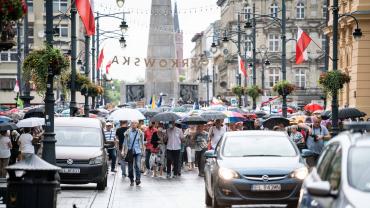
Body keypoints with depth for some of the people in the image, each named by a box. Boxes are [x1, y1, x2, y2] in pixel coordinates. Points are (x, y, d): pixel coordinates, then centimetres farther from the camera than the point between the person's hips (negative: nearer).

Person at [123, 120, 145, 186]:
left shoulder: (140, 132, 5)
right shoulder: (128, 132, 2)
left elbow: (142, 142, 12)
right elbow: (125, 142, 5)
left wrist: (142, 150, 8)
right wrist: (125, 151, -1)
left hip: (138, 151, -1)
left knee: (138, 165, -17)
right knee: (130, 167, 5)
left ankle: (138, 179, -16)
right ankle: (131, 181, 16)